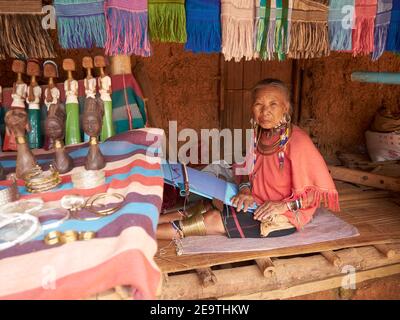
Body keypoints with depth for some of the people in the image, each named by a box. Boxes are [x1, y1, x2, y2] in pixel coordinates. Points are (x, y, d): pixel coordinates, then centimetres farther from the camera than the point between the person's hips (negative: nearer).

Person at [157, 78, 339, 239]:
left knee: (213, 220, -17)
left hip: (286, 217, -7)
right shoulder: (260, 134, -2)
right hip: (258, 204, 7)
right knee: (205, 207, -7)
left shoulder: (297, 141, -23)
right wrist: (245, 189, -9)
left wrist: (284, 205, -24)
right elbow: (247, 169, 12)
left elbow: (324, 189, -19)